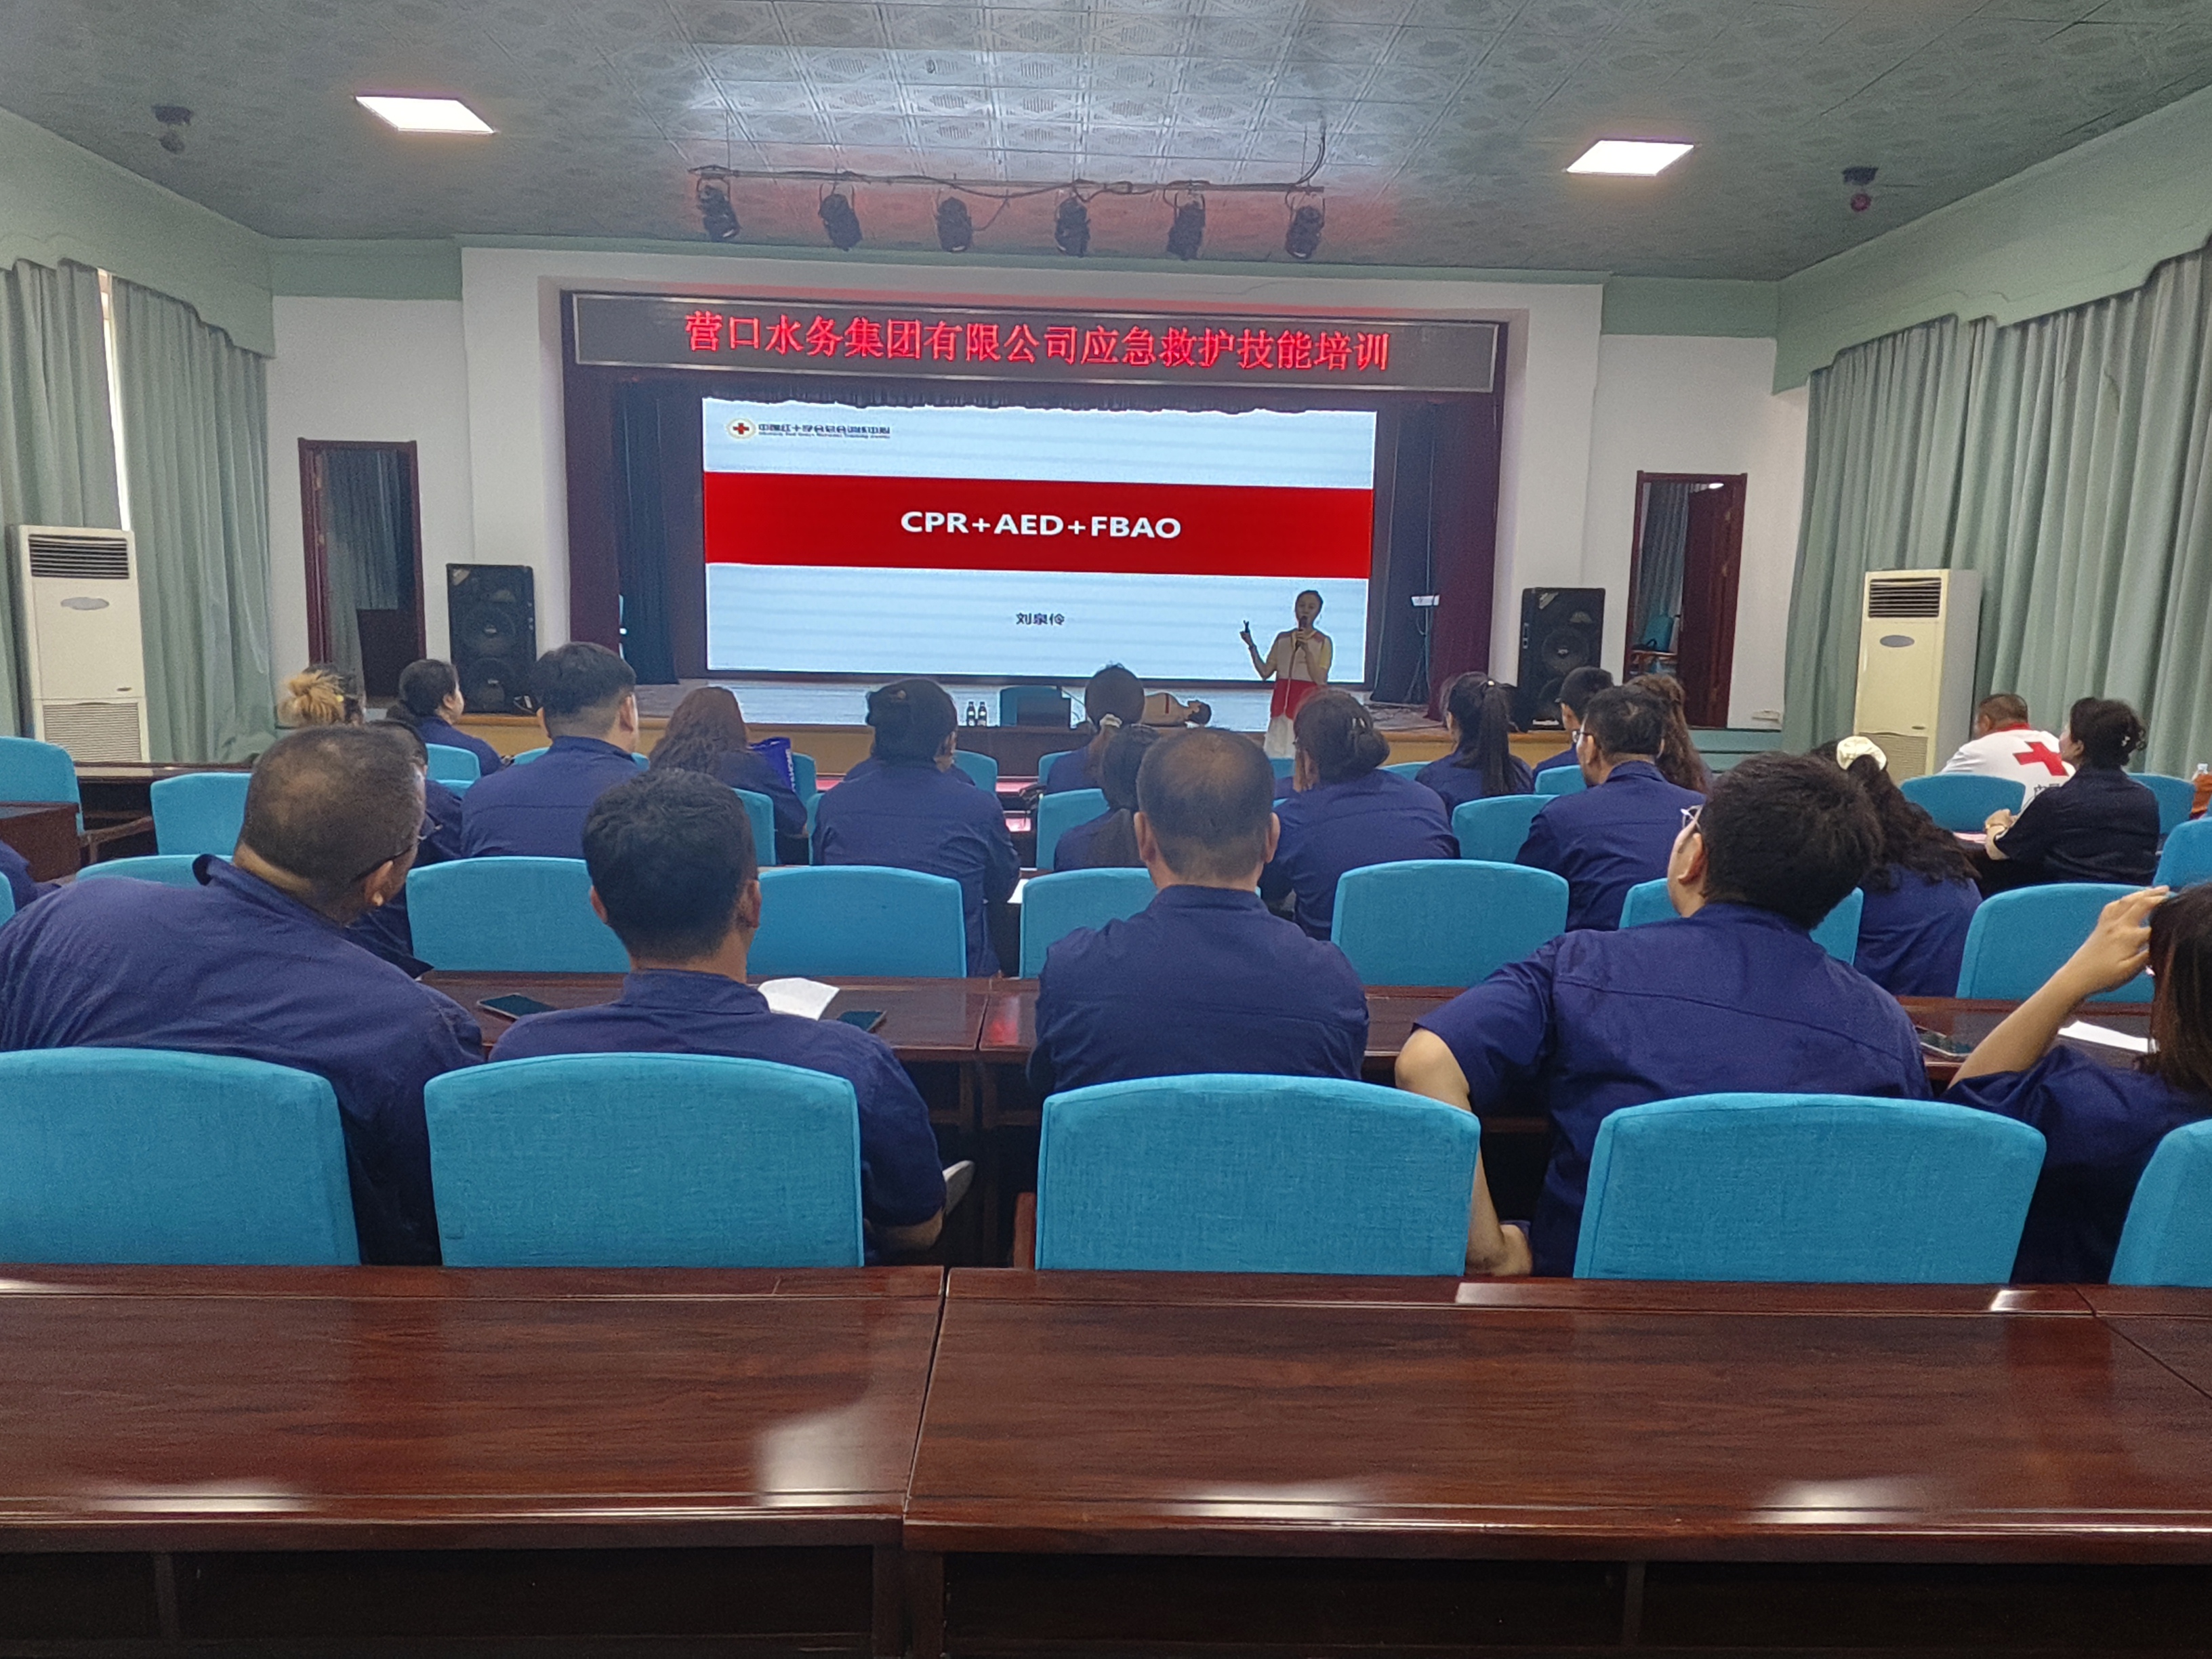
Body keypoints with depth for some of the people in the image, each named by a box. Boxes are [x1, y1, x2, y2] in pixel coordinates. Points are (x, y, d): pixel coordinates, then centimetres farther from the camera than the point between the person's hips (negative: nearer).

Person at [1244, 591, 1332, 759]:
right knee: (1276, 753, -1)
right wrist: (1251, 646, 1)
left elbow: (1320, 679, -10)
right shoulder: (1282, 638, 13)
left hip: (1308, 703, -4)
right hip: (1282, 702, 4)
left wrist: (1306, 650, -18)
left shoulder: (1323, 642, 1)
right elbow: (1265, 672, 10)